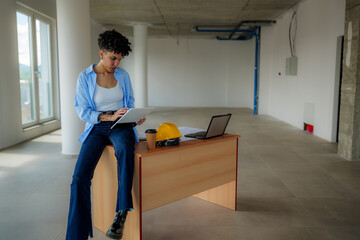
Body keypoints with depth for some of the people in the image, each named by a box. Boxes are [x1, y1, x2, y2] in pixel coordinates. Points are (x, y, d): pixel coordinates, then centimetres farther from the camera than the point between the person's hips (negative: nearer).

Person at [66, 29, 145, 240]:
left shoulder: (123, 75, 8)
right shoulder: (85, 77, -1)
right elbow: (82, 111, -5)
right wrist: (110, 116, -18)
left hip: (121, 127, 1)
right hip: (96, 128, -1)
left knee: (125, 149, -38)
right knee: (80, 177, -21)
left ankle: (122, 213, -30)